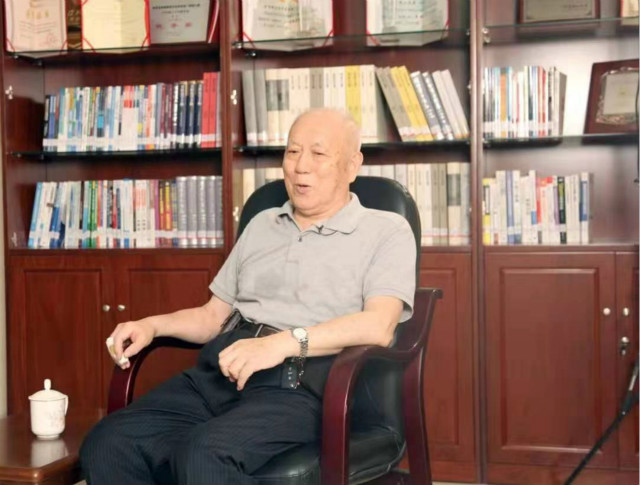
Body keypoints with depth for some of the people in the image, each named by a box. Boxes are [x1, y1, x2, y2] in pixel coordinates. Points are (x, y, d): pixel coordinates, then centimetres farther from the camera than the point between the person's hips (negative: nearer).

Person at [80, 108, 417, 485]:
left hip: (300, 382, -5)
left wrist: (286, 341, -23)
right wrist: (152, 325, 8)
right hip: (219, 372, 6)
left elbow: (378, 326, -11)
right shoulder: (261, 225, 25)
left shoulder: (386, 231, 6)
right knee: (107, 444, -18)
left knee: (206, 453, -35)